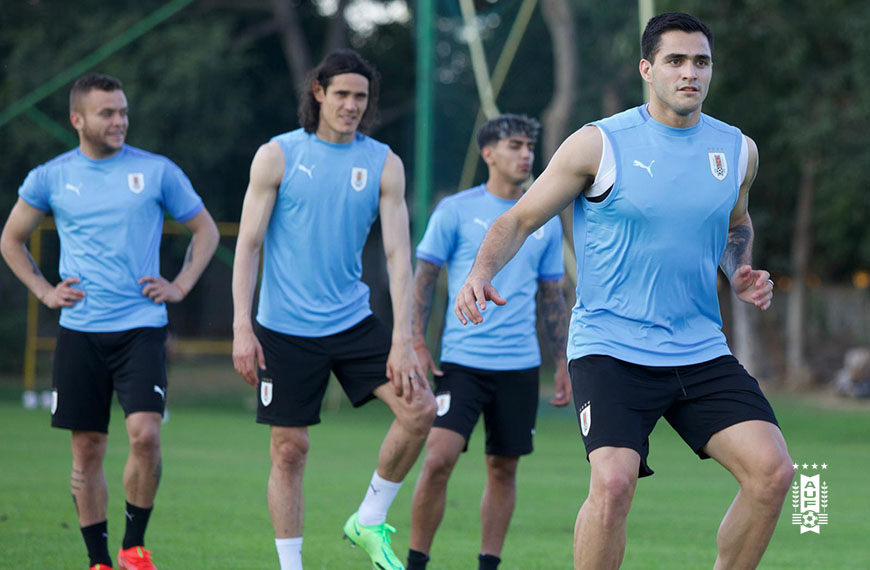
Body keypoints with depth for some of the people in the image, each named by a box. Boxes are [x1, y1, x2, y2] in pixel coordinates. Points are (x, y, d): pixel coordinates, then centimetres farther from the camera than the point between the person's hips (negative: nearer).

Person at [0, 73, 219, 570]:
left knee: (144, 432, -18)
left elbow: (206, 230, 13)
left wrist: (181, 286, 3)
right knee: (87, 449, 3)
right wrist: (44, 291, 7)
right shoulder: (51, 177, 5)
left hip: (142, 327, -1)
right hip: (80, 332, 2)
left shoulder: (157, 171, 2)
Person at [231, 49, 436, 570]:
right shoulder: (278, 156, -4)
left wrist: (403, 339, -11)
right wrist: (242, 327, -13)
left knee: (420, 409, -11)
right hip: (285, 330, -2)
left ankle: (370, 522, 7)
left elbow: (398, 253, -2)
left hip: (353, 322, 3)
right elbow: (248, 244, -4)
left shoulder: (384, 164, 2)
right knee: (290, 450, 0)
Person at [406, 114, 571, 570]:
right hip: (462, 360, -3)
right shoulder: (456, 211, 0)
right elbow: (423, 279, 2)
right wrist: (417, 345, -7)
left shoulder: (545, 220, 10)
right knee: (438, 460, -14)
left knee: (504, 468, 5)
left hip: (520, 365, 4)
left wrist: (563, 364, 12)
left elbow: (552, 297, 16)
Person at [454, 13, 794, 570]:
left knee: (772, 471, -10)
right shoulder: (599, 144, -6)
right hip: (610, 349, -4)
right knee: (613, 481, -24)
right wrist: (482, 272, -19)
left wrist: (742, 274, 8)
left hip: (702, 352, 5)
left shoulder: (738, 150, 8)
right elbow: (521, 218, 0)